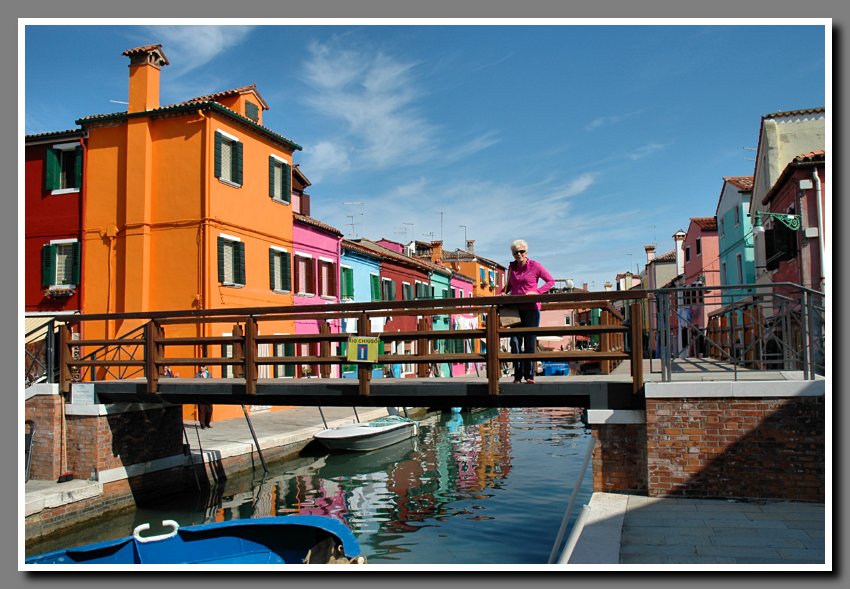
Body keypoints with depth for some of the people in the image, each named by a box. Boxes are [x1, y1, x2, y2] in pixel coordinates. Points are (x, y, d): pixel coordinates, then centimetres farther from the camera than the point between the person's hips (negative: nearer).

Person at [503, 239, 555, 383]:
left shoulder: (535, 266, -2)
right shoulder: (512, 267, 11)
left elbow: (551, 281, 3)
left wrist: (537, 292, -11)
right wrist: (503, 292, 6)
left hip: (532, 308, -4)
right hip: (515, 308, 4)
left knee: (530, 342, -2)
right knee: (515, 342, -4)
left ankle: (529, 375, 5)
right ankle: (517, 375, 1)